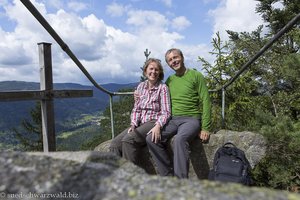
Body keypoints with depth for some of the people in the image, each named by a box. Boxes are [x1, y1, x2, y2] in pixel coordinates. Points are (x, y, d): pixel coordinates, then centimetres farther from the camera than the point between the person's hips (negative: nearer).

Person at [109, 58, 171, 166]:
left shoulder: (162, 87, -3)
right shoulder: (140, 86, 12)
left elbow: (166, 112, -10)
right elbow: (136, 109, 11)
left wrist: (158, 126, -27)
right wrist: (133, 124, -6)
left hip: (153, 123, -5)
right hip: (139, 123, 5)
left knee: (128, 140, -29)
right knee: (115, 143, -17)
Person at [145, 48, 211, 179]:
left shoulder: (196, 76, 3)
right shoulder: (169, 80, 17)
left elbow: (206, 102, -3)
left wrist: (205, 128, -11)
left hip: (191, 119, -5)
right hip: (173, 120, 5)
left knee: (179, 139, -36)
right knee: (151, 139, -20)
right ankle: (168, 176, -12)